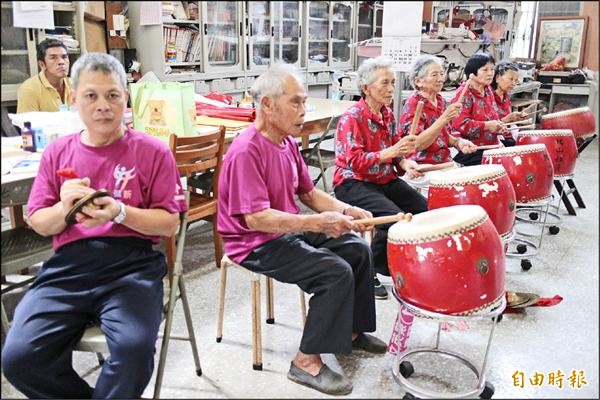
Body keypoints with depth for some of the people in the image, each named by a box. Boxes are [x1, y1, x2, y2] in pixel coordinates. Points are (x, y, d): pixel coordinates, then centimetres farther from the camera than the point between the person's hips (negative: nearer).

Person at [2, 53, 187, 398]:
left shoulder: (153, 152, 2)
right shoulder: (57, 152, 12)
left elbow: (170, 223, 1)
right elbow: (38, 223, 14)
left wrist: (120, 212, -15)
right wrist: (63, 210, -10)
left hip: (132, 261, -3)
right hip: (69, 263, 3)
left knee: (134, 348, -30)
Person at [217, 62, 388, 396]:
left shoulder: (287, 142, 4)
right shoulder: (246, 151, -24)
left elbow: (309, 193, 11)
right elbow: (255, 218, -30)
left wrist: (346, 210, -5)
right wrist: (315, 223, -36)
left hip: (290, 229, 9)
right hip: (257, 244, -9)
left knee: (358, 249, 7)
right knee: (336, 271, -22)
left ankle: (351, 330, 22)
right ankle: (308, 362, -10)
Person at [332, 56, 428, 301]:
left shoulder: (388, 114, 9)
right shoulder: (352, 118, -15)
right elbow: (355, 162, -23)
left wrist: (405, 163, -6)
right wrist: (392, 151, -32)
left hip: (385, 180, 8)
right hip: (353, 183, -7)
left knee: (424, 209, -9)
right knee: (394, 218, -28)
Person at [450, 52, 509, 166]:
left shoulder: (488, 91, 13)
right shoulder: (464, 93, -13)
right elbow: (459, 124, -25)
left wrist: (497, 126, 5)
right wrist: (487, 126, -20)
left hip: (490, 147, 8)